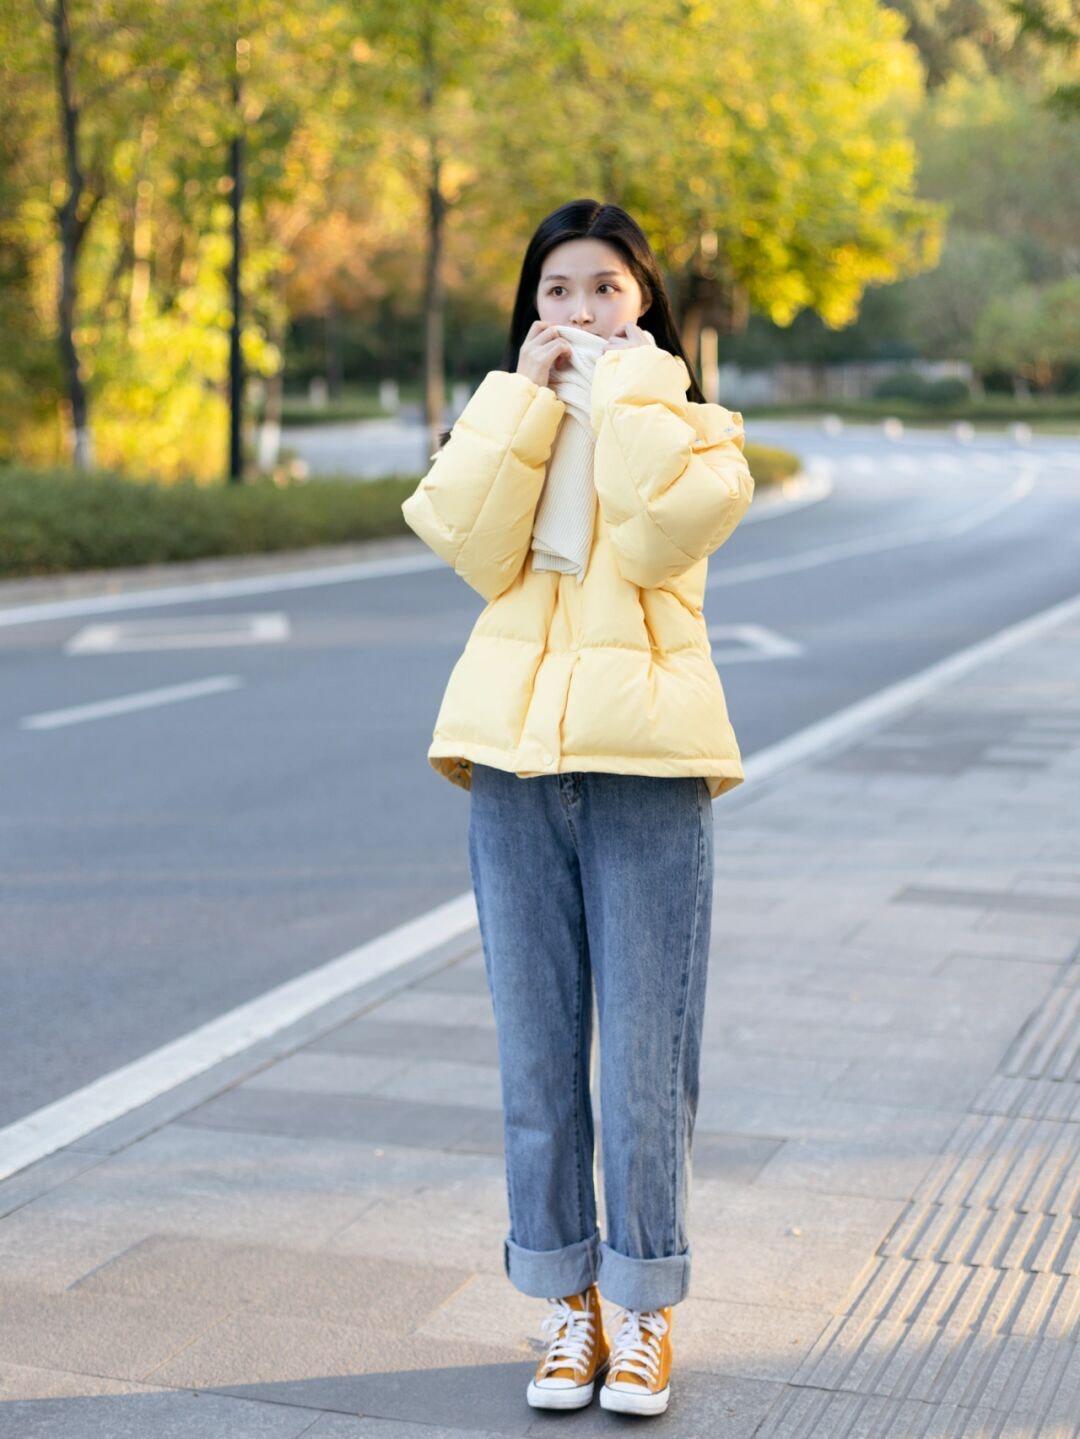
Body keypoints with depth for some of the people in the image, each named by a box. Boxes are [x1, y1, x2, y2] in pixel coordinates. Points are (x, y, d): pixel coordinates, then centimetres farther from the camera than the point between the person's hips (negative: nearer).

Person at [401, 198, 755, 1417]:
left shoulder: (694, 430, 7)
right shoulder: (500, 424, 14)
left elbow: (660, 531, -16)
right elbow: (469, 543, -8)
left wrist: (626, 383, -7)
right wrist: (527, 392, -6)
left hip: (646, 765, -2)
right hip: (516, 764, 3)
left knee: (645, 1055, 0)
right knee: (536, 1054, 7)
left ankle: (644, 1310, 16)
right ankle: (568, 1304, 21)